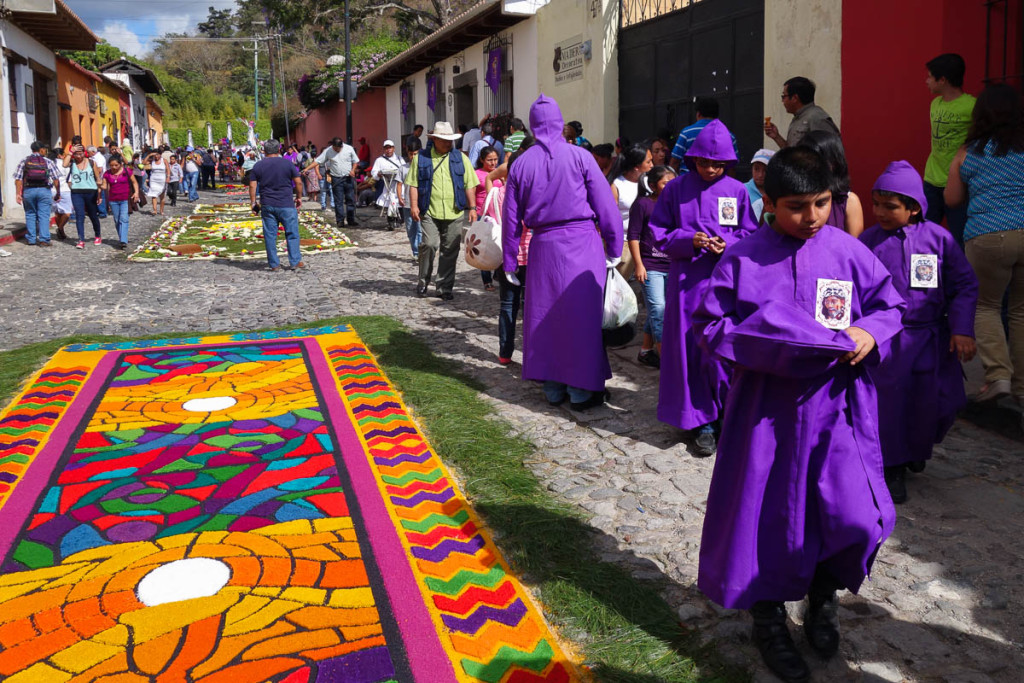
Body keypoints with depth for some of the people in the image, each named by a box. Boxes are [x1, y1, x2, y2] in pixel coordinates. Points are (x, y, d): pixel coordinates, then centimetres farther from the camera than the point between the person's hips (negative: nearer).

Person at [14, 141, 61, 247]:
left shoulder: (24, 161, 5)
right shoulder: (48, 162, 2)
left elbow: (18, 179, 0)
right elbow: (56, 179, -2)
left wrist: (18, 194, 3)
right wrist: (58, 193, 6)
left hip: (28, 190, 2)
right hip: (44, 190, -2)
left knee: (30, 215, 12)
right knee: (44, 215, 0)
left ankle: (31, 238, 14)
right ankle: (44, 239, -4)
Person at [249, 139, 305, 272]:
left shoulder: (258, 166, 4)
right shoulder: (287, 163, -2)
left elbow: (252, 186, 2)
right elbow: (298, 182, -1)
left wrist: (254, 203, 10)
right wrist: (299, 197, 12)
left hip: (267, 205, 2)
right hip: (286, 205, -2)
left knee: (270, 235, 7)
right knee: (292, 234, 7)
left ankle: (274, 265, 10)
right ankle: (295, 262, 6)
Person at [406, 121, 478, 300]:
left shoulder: (460, 158, 12)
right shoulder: (421, 158, 8)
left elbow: (469, 185, 11)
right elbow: (414, 184, 5)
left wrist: (472, 207, 5)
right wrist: (414, 205, -6)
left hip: (454, 213, 2)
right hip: (430, 212, -2)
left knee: (450, 251, 3)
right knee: (429, 245, -13)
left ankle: (444, 288, 14)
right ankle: (423, 282, 8)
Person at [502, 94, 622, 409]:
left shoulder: (520, 165, 5)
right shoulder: (579, 156, -3)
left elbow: (511, 218, 8)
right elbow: (605, 205, -5)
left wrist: (509, 262, 15)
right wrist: (614, 248, 3)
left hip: (543, 247, 3)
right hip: (582, 242, -3)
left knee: (545, 315, 11)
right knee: (582, 315, 3)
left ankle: (553, 388, 18)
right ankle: (582, 390, 9)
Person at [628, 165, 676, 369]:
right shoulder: (643, 204, -4)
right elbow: (633, 236, -6)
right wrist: (638, 264, -12)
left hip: (671, 266, 6)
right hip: (650, 266, -6)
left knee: (657, 311, 11)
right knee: (658, 309, -10)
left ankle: (646, 351, 23)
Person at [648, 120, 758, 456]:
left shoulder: (736, 191, 4)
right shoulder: (676, 189, 3)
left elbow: (750, 235, 9)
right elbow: (658, 233, 4)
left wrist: (728, 245, -12)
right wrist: (689, 240, -13)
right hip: (687, 280, 0)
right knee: (690, 349, 3)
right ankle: (702, 422, 14)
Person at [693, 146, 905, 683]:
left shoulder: (848, 252, 1)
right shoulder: (743, 259, -5)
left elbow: (889, 305, 11)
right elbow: (709, 326, -4)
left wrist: (870, 334, -11)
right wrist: (775, 347, -16)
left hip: (836, 404, 2)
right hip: (768, 406, -1)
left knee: (854, 515, -6)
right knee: (766, 511, 7)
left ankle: (823, 596, 27)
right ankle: (768, 623, 31)